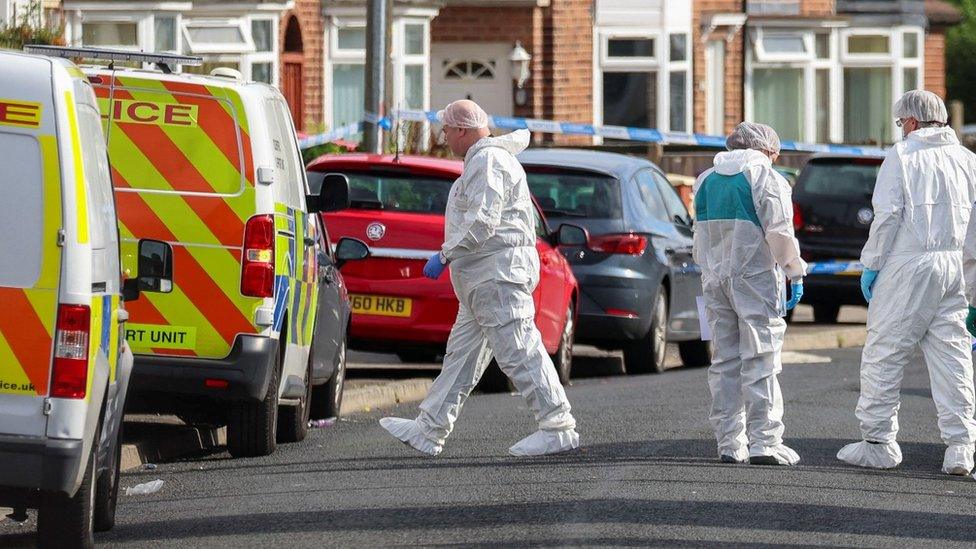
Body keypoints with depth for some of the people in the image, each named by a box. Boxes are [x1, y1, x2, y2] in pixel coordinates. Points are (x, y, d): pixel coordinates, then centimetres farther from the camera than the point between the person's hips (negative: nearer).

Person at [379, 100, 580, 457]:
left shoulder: (487, 161, -13)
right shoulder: (485, 159, 21)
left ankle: (558, 428, -11)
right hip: (488, 277, 11)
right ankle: (428, 430, 13)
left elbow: (482, 223, -22)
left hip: (498, 273, -11)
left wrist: (446, 254, -18)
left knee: (518, 352, -11)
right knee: (462, 352, 11)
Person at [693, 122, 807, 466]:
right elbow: (779, 232, -13)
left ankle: (729, 443, 8)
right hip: (755, 278, -6)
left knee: (724, 360, 9)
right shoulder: (767, 178, -6)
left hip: (716, 279, 6)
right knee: (760, 360, -5)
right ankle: (763, 442, -9)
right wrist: (795, 273, -4)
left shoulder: (706, 180, 14)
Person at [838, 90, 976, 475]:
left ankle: (878, 441, 4)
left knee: (883, 354, 2)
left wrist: (871, 265, -2)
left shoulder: (902, 156, -2)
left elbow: (887, 216, -9)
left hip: (909, 263, -5)